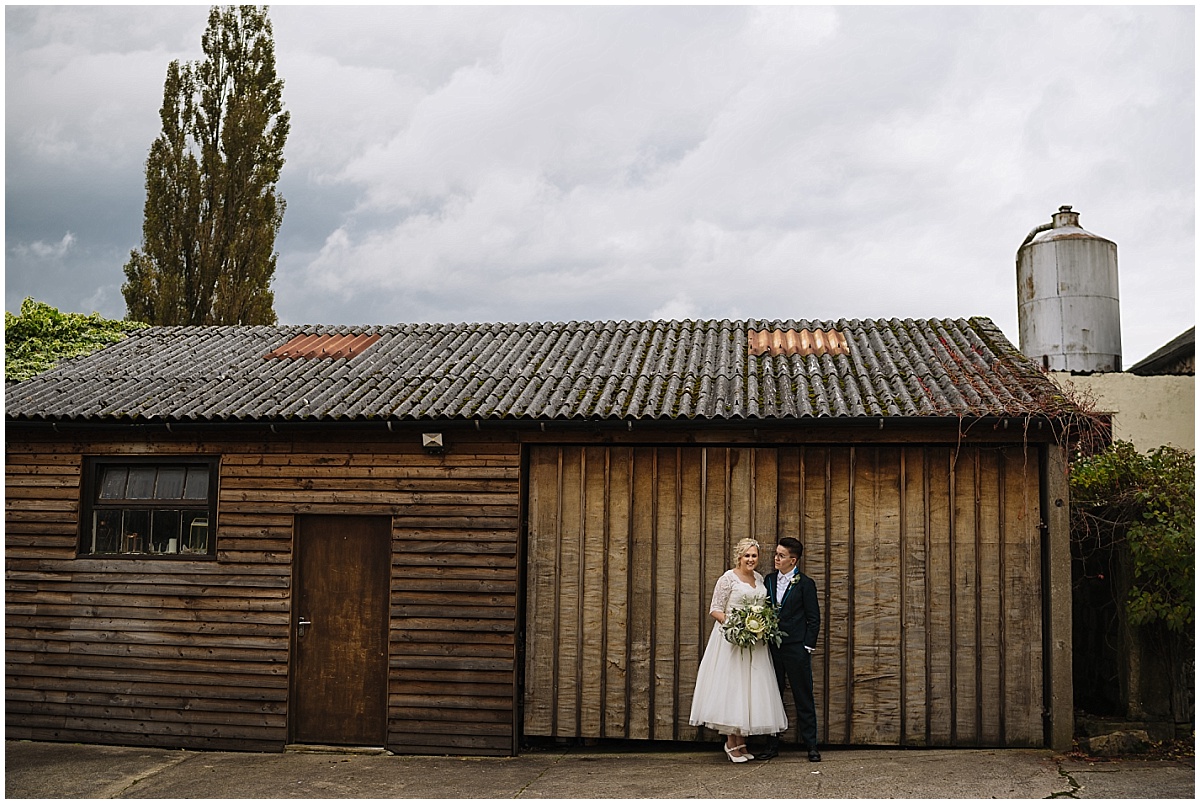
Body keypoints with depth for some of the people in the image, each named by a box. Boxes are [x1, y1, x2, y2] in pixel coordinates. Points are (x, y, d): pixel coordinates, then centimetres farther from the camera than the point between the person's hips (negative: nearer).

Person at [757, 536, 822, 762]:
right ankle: (773, 744, 18)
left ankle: (811, 746, 10)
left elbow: (814, 619, -4)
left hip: (796, 650, -5)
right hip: (772, 648, 5)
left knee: (803, 699, 2)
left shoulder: (805, 584, -4)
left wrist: (807, 648, -9)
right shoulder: (769, 580, 10)